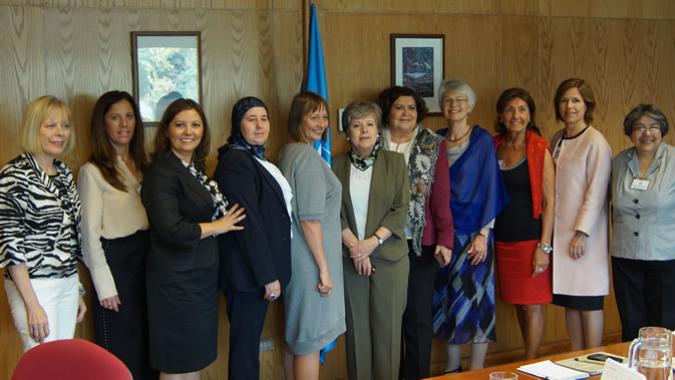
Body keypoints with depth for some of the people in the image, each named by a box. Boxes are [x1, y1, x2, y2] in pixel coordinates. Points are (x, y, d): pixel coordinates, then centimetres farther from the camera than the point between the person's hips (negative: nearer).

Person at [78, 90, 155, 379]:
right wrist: (105, 287, -11)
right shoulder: (92, 172, -8)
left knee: (148, 339, 12)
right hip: (115, 260, -6)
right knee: (120, 347, 5)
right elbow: (90, 234, -9)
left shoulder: (143, 165, 11)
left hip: (146, 256, 6)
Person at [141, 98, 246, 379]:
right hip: (176, 280, -8)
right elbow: (171, 230, -23)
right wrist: (216, 227, -11)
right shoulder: (162, 172, -14)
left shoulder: (195, 169, 12)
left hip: (202, 277, 8)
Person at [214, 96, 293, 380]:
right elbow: (248, 222, -21)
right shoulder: (234, 161, -16)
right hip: (249, 270, -9)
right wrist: (268, 275, -20)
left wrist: (272, 271, 13)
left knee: (250, 339, 16)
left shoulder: (257, 159, 13)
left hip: (260, 267, 9)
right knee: (245, 342, 0)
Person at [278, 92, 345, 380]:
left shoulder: (287, 152, 9)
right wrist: (324, 268, -17)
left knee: (294, 336, 16)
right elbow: (310, 219, -21)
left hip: (295, 256, 9)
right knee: (311, 339, 0)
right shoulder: (307, 155, -17)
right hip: (311, 260, -9)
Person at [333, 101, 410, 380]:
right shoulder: (337, 166, 5)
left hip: (389, 257, -1)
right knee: (357, 326, 3)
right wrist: (354, 245, -12)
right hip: (350, 258, 1)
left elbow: (401, 209, -2)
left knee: (387, 326, 1)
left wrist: (373, 241, -13)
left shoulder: (395, 162, 4)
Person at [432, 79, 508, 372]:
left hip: (473, 232, -4)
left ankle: (476, 372, 7)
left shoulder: (482, 140, -2)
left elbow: (489, 189, -6)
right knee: (447, 298, 8)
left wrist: (483, 234, -12)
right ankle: (452, 367, 22)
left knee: (475, 298, -2)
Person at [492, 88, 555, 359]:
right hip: (502, 239, 5)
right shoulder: (494, 147, 6)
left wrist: (544, 247, -13)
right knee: (518, 303, 12)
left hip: (531, 238, -5)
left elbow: (549, 200, -8)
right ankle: (533, 360, 25)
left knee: (532, 305, 1)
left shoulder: (540, 150, -7)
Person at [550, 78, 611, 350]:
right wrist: (548, 232, 11)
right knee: (569, 299, 10)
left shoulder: (595, 142, -9)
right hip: (559, 230, 7)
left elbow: (596, 192, -12)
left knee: (588, 301, -1)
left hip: (585, 232, -7)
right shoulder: (557, 140, 12)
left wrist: (582, 232, -16)